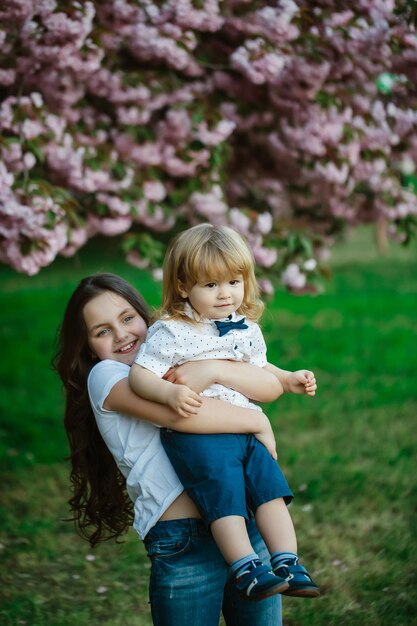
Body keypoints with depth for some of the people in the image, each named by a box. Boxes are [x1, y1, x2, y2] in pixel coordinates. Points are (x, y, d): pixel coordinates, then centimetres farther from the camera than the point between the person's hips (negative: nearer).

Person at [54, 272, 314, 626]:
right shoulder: (105, 375, 0)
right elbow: (176, 413, -18)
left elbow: (267, 385, 4)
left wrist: (215, 369, -13)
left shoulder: (178, 360, 16)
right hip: (184, 542, -5)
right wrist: (258, 422, -9)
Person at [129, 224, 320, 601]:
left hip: (246, 431, 6)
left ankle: (288, 563, -3)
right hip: (196, 435, -6)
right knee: (224, 491, -20)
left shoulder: (248, 331, 16)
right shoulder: (172, 333, -5)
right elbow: (139, 375, -10)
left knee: (271, 486, -6)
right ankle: (245, 569, -17)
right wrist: (170, 393, -27)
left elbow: (264, 375, 30)